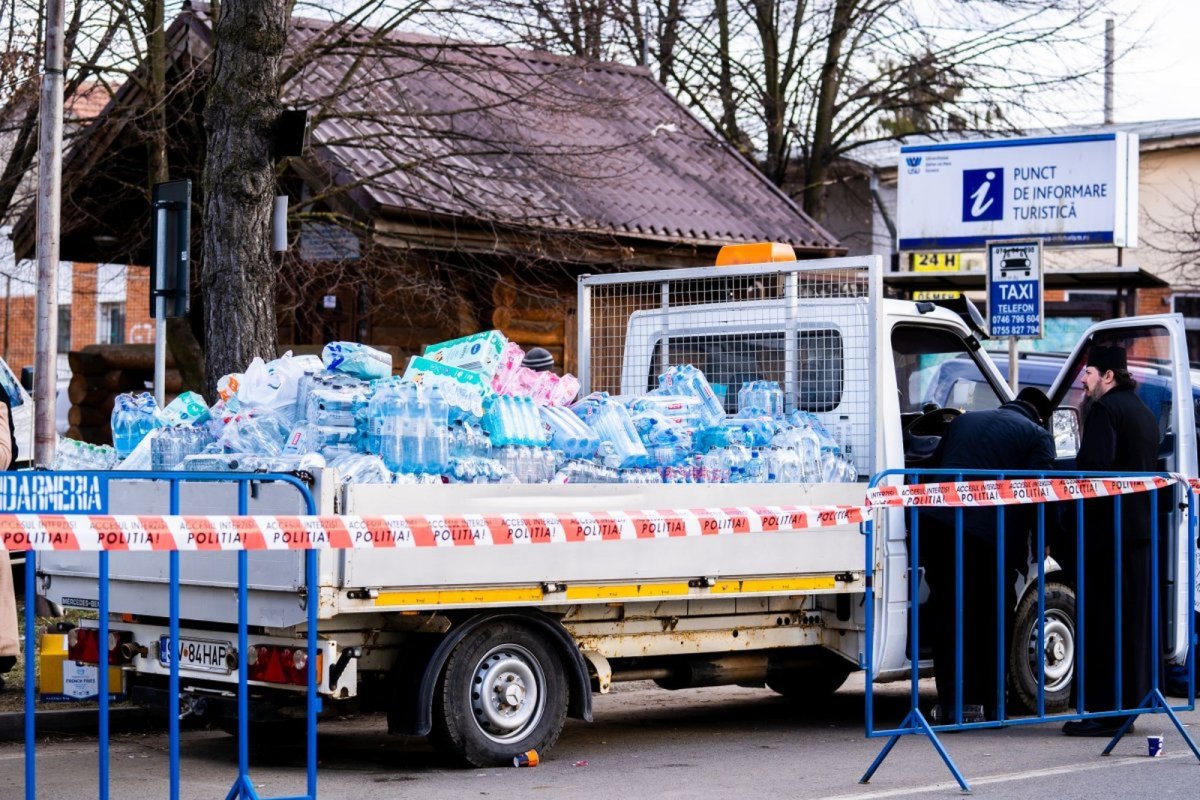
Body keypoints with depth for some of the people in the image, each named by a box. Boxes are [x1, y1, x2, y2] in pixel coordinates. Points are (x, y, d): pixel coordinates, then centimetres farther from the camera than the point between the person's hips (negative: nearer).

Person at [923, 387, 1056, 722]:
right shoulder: (1037, 436, 8)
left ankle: (949, 704, 10)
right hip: (985, 534, -5)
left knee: (947, 615, 10)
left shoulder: (964, 420, 26)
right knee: (990, 619, 7)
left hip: (937, 523, 5)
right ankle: (987, 703, 9)